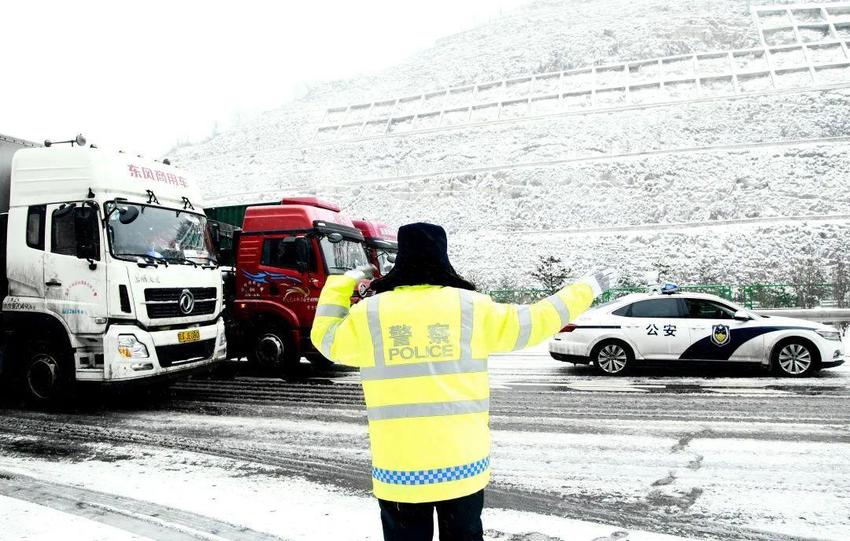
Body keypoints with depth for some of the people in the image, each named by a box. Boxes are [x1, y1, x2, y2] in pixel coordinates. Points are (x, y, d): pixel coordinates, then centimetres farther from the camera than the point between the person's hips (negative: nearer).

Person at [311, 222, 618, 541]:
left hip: (399, 468, 0)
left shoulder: (369, 313, -4)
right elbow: (533, 323, 5)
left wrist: (343, 282, 22)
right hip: (461, 462, 1)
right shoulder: (470, 308, -4)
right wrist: (588, 288, 18)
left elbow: (326, 339, 13)